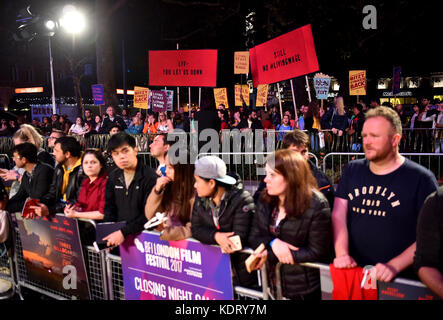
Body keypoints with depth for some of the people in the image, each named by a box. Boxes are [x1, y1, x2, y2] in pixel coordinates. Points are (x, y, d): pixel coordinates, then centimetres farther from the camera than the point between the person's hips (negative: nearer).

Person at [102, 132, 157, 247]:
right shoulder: (113, 177, 10)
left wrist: (124, 232, -18)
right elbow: (110, 209, 14)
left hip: (142, 233, -5)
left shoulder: (150, 177, -11)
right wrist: (108, 233, -1)